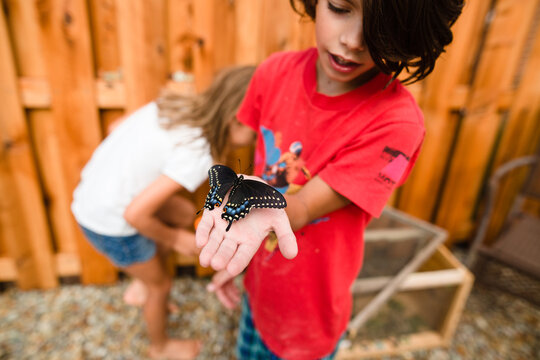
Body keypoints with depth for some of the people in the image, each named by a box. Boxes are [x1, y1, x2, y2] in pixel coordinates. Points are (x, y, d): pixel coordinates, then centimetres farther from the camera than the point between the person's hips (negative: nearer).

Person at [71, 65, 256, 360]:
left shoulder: (176, 105, -7)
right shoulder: (198, 157, -29)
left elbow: (116, 128, 4)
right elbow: (135, 214, -28)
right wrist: (175, 240, -10)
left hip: (91, 189, 7)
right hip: (110, 224, -7)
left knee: (185, 214, 19)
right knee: (161, 284, 15)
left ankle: (142, 286, 36)